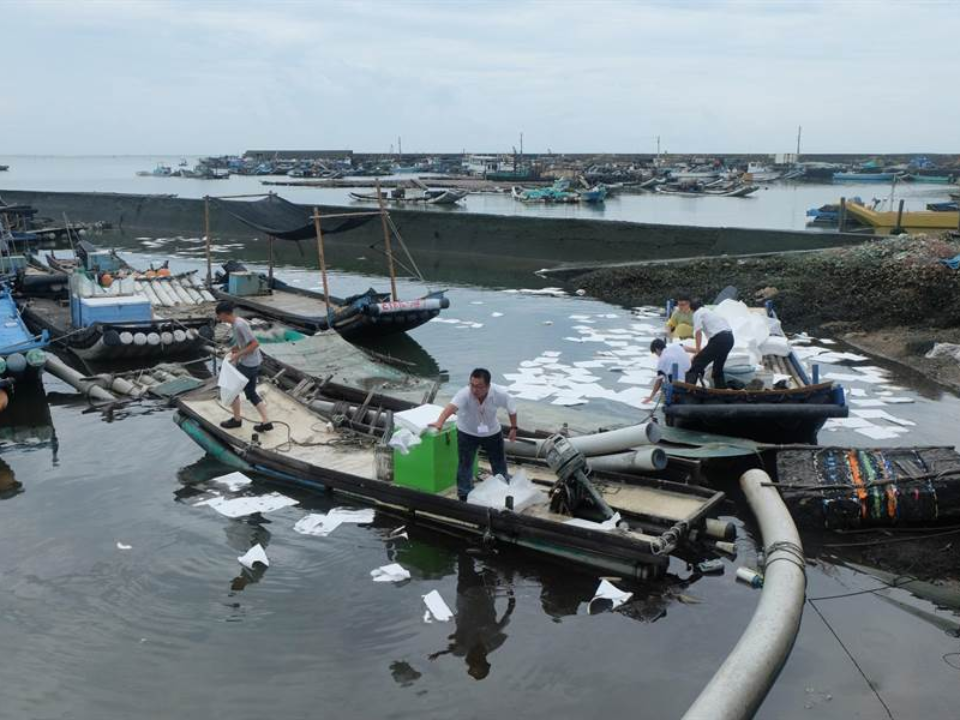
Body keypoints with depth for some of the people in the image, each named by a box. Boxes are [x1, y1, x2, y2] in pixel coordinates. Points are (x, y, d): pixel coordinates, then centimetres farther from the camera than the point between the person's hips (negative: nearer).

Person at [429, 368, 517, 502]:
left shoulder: (500, 394, -31)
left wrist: (513, 428, 0)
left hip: (492, 432, 2)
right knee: (465, 465, 1)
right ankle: (465, 496, 19)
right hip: (467, 432, -2)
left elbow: (512, 408, -11)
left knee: (499, 463, 16)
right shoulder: (464, 394, -39)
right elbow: (451, 407, -57)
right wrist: (439, 422, -75)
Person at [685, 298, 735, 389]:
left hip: (719, 338, -8)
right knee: (718, 368, 23)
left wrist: (698, 351, -3)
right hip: (729, 338, 8)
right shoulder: (710, 311, 32)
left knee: (697, 363, -8)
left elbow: (698, 332, -6)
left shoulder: (697, 313, 8)